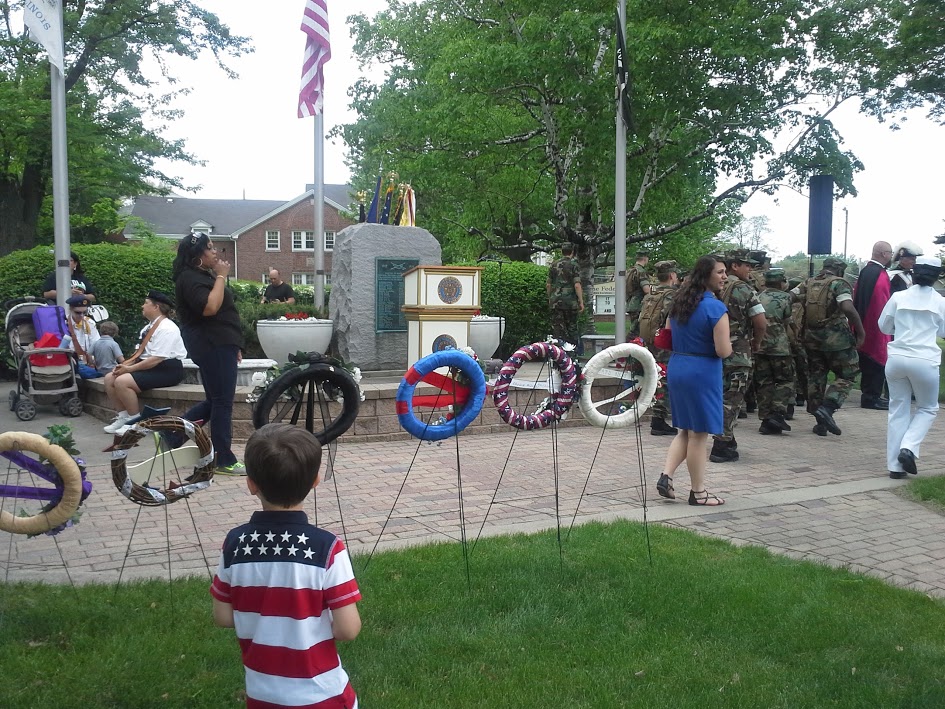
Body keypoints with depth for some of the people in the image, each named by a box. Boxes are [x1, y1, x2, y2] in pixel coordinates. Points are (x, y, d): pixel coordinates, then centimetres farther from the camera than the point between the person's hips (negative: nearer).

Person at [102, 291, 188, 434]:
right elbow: (141, 353, 16)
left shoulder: (166, 328, -16)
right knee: (109, 378, 1)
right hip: (148, 367, 10)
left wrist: (129, 368, -19)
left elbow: (156, 359, -23)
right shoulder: (150, 326, 16)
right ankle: (123, 416, 2)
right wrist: (126, 364, -3)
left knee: (122, 382, -25)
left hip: (167, 370, -10)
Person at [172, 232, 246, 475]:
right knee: (222, 402, -6)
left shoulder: (203, 275, 18)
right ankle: (225, 461, 1)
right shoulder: (190, 278, -13)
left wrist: (233, 346, 22)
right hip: (212, 345, -11)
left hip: (218, 344, 11)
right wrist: (221, 276, -18)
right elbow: (210, 308, -27)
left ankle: (171, 434, 20)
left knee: (215, 401, 15)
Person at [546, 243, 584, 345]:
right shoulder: (574, 265, -6)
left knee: (557, 327, 4)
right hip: (570, 302, -3)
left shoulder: (554, 265, 7)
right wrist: (581, 301, -9)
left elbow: (548, 285, 10)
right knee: (572, 327, 8)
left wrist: (550, 298, 23)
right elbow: (577, 285, -13)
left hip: (556, 302, 3)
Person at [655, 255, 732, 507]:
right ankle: (698, 492, 14)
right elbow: (723, 351, -18)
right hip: (702, 373, -7)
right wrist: (728, 343, 2)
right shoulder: (715, 307, -16)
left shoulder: (679, 302, 8)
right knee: (699, 434, 3)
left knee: (686, 430, 19)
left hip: (676, 367, 7)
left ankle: (665, 476, 8)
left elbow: (668, 334, 20)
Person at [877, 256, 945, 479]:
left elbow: (883, 326, 12)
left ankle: (895, 465, 9)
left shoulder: (898, 297, 1)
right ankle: (908, 448, -3)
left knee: (898, 410, 10)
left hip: (897, 358, 2)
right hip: (925, 361, -2)